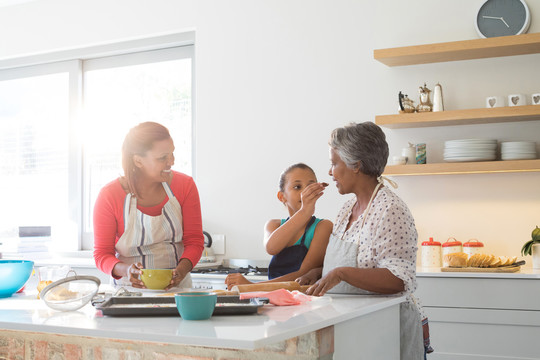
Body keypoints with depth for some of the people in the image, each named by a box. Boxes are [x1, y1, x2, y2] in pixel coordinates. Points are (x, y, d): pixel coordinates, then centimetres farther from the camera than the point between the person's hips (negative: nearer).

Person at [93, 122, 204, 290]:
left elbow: (194, 241, 4)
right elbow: (102, 254, -1)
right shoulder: (109, 196, -7)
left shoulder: (185, 185, 1)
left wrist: (182, 269, -16)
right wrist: (125, 270, -22)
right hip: (132, 288, -2)